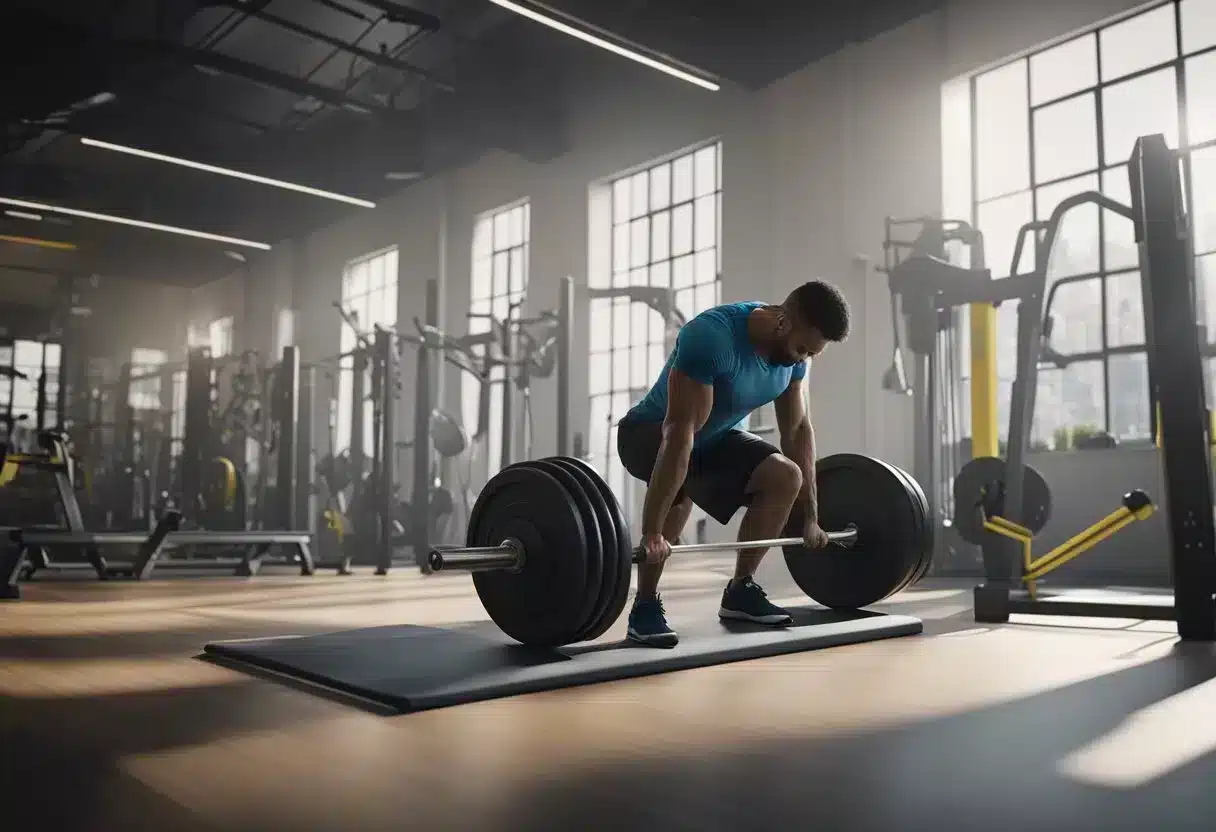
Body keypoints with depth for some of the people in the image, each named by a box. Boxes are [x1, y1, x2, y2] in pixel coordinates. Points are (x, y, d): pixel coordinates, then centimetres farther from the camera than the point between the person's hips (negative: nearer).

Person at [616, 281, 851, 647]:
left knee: (786, 477, -11)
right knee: (678, 487, -38)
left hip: (715, 434, 7)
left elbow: (797, 429, -2)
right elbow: (680, 432, -40)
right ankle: (645, 607, -21)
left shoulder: (792, 352, -11)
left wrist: (810, 517, -1)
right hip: (650, 430, -7)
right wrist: (651, 531, -42)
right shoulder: (712, 336, -36)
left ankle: (740, 590, 4)